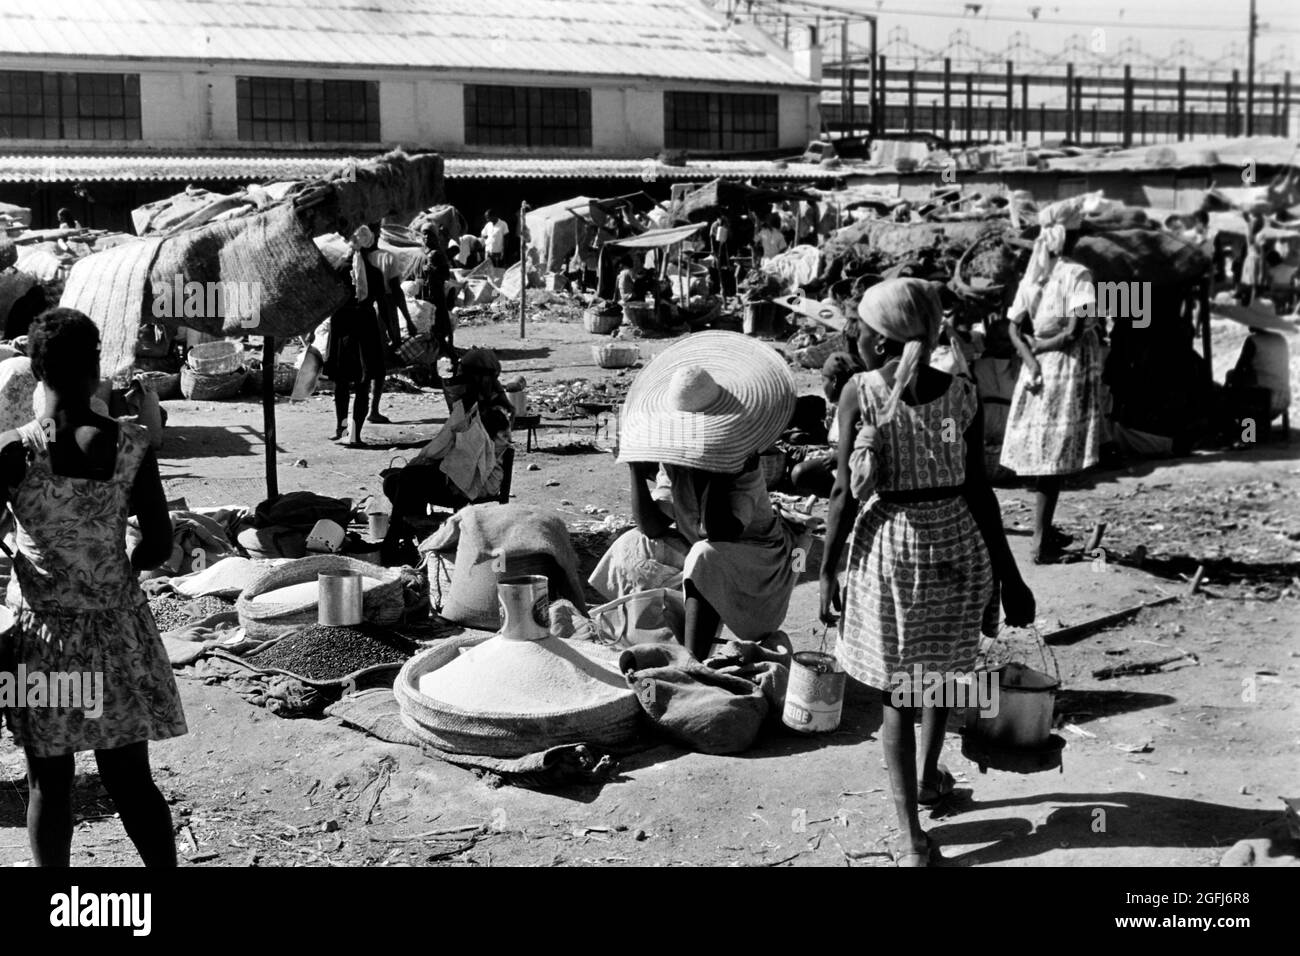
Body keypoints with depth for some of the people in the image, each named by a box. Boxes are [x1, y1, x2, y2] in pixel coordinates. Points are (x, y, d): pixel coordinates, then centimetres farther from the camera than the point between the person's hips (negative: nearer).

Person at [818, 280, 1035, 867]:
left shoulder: (859, 393, -11)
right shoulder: (962, 395, -6)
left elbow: (845, 495, -11)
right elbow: (978, 492, -4)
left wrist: (828, 572, -1)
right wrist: (1008, 575, 3)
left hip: (888, 548, -2)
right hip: (956, 544, 2)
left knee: (899, 695, 7)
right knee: (941, 672, 26)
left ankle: (913, 837, 3)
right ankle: (929, 777, 47)